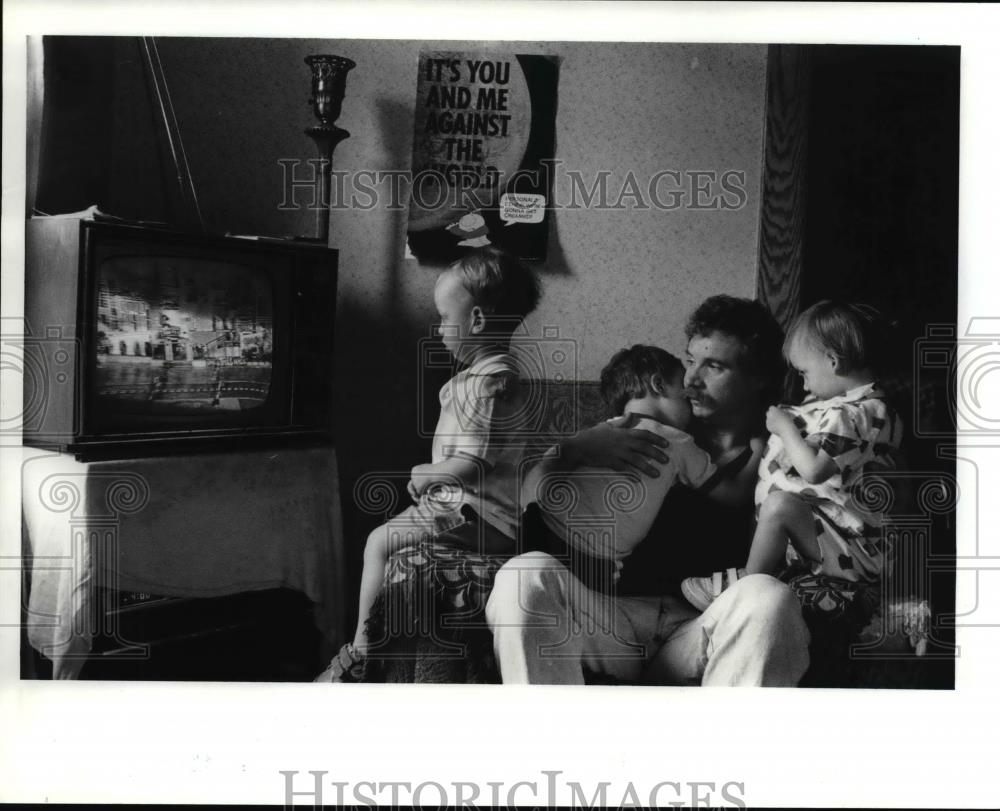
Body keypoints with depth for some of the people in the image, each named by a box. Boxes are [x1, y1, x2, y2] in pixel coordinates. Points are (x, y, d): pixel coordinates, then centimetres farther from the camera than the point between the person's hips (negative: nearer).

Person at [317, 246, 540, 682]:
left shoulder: (487, 384, -22)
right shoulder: (493, 371, 13)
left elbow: (470, 465, -28)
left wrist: (426, 475, -11)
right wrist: (431, 475, 10)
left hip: (479, 515, -11)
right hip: (470, 503, 11)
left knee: (379, 543, -9)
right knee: (387, 536, 20)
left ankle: (359, 653, 1)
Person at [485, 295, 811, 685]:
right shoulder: (657, 432, 20)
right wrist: (580, 446, -3)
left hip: (701, 629, -2)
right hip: (618, 611, 2)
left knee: (767, 598, -35)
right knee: (526, 574, -27)